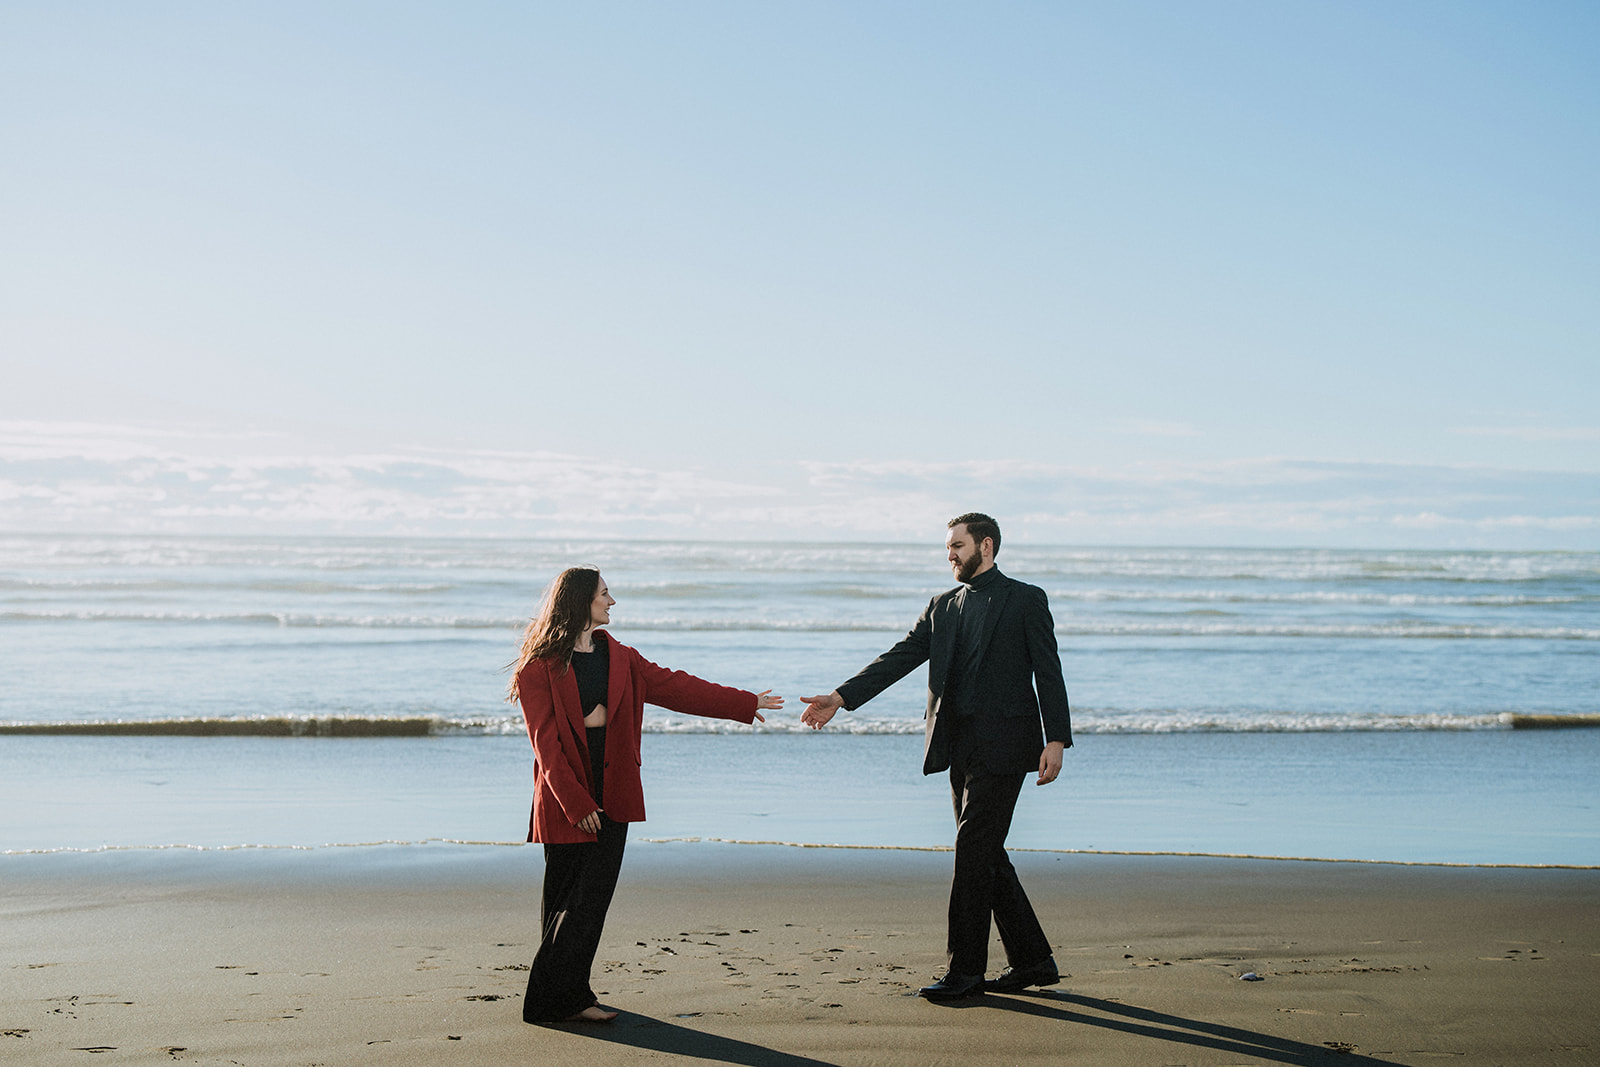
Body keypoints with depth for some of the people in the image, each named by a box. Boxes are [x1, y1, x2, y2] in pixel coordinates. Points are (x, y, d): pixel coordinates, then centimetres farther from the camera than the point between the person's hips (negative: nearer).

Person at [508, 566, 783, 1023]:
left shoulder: (617, 657, 14)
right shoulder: (541, 667, -7)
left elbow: (673, 686, 16)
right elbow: (546, 743, -11)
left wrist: (746, 704, 16)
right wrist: (576, 804, -17)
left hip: (611, 796, 6)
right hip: (565, 799, -6)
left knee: (593, 898, 2)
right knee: (567, 899, -2)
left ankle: (568, 997, 10)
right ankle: (554, 999, 3)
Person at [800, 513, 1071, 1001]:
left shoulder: (1025, 600, 0)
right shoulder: (942, 607, 17)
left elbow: (1048, 673, -3)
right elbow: (900, 658, 10)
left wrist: (1056, 740, -12)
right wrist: (841, 697, -2)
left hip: (1001, 744, -7)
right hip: (960, 748, 7)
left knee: (974, 850, -10)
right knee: (985, 854, 9)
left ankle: (964, 970, -5)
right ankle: (1033, 960, 19)